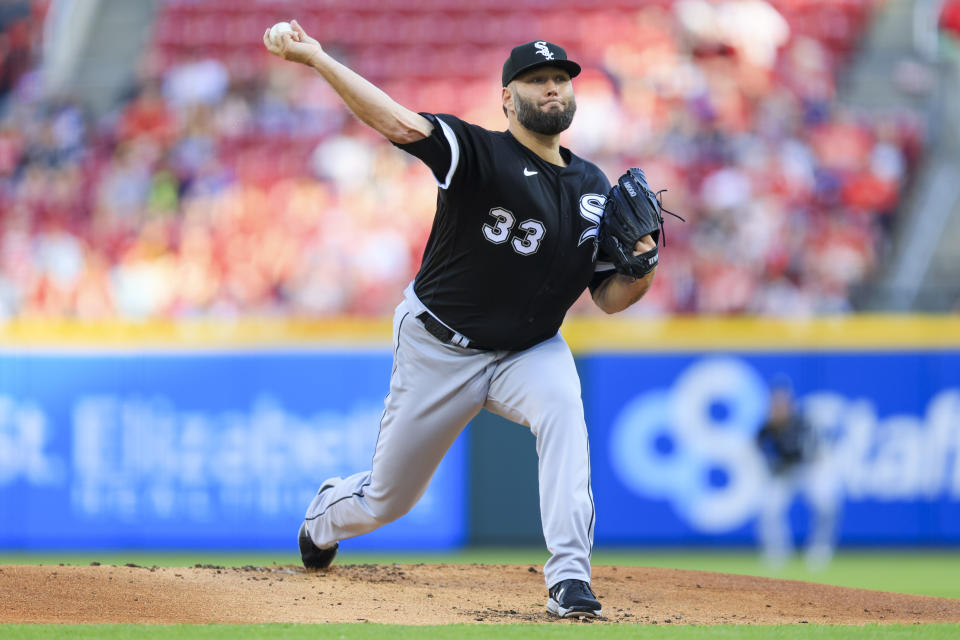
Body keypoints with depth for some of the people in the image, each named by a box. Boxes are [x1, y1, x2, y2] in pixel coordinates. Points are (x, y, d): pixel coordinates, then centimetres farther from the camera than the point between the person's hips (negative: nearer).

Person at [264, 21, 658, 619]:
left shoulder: (594, 189, -2)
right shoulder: (479, 154, -19)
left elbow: (609, 298, 2)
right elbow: (402, 125, -36)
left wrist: (640, 271, -21)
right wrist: (316, 58, -47)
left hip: (531, 349, 3)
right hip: (438, 348, -3)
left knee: (563, 408, -32)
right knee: (388, 498, 10)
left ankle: (570, 578, -34)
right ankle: (326, 515, 49)